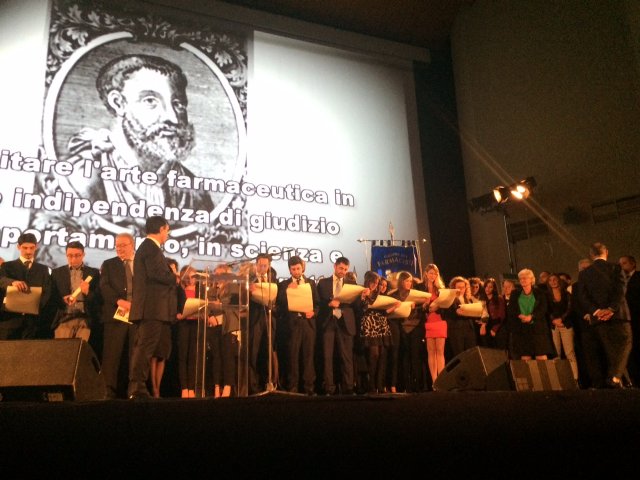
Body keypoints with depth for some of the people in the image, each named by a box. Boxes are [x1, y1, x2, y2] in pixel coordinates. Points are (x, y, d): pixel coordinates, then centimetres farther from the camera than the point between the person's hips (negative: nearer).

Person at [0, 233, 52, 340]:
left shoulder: (43, 269, 14)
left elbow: (46, 293, 5)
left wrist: (36, 306, -15)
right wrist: (13, 282, -34)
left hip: (33, 318, 1)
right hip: (10, 316, 0)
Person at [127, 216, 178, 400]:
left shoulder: (146, 246, 23)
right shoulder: (151, 247, -9)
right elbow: (156, 273, -20)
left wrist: (170, 273, 12)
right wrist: (174, 275, -4)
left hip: (147, 308, 11)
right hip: (153, 307, -11)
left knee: (142, 348, 10)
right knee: (145, 348, -11)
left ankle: (135, 388, 14)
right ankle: (138, 388, -12)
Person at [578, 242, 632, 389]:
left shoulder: (583, 273, 9)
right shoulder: (615, 267, 3)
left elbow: (584, 297, -1)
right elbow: (620, 290, -9)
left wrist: (596, 311, -9)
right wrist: (611, 309, -15)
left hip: (597, 318, 3)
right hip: (617, 316, -3)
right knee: (622, 348, 3)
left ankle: (603, 382, 7)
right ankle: (615, 378, -15)